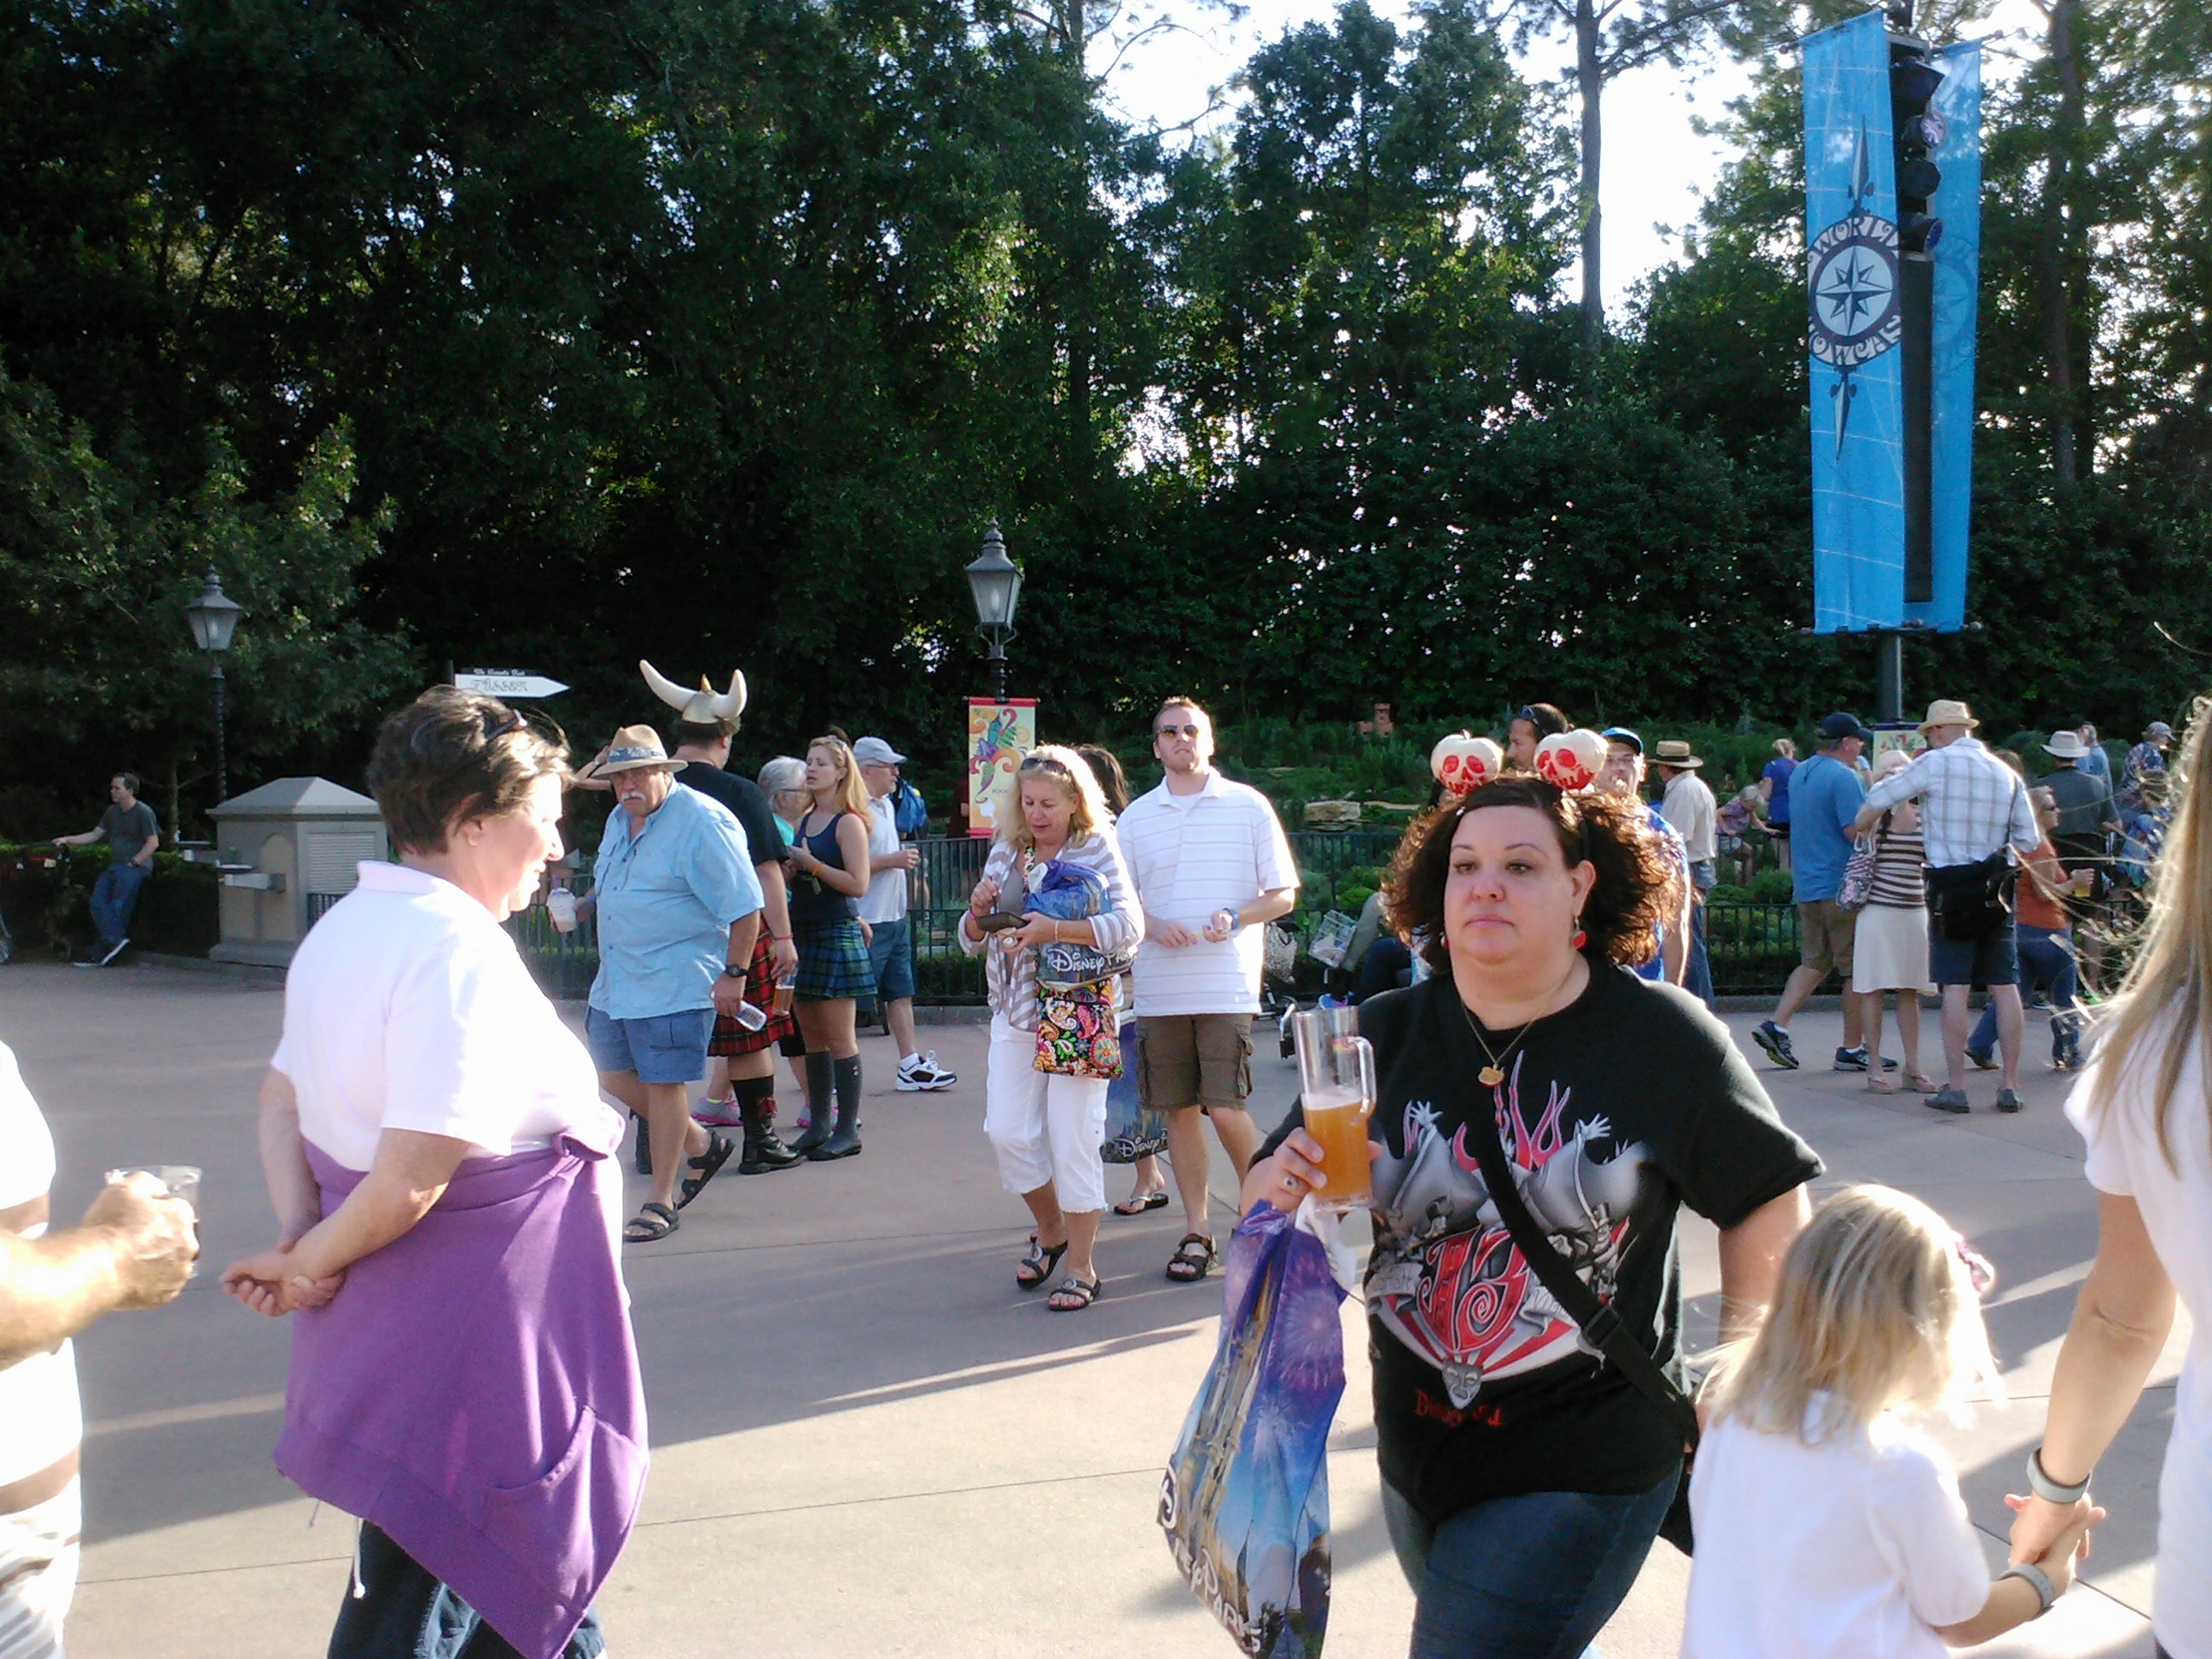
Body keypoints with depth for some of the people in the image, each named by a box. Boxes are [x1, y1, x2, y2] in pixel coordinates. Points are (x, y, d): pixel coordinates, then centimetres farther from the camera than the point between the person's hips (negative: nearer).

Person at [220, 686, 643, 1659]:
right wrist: (308, 1263, -11)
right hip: (472, 1322, -9)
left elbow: (280, 1103, 11)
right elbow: (412, 1176, -27)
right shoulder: (460, 949, -23)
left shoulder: (344, 927, 6)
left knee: (523, 1558, 26)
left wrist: (301, 1239, -2)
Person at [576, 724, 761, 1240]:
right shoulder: (619, 820, 13)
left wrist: (734, 974, -18)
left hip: (674, 981, -9)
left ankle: (661, 1202, 11)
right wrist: (579, 907, 13)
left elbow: (745, 906, -16)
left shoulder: (701, 821, -15)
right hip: (615, 980, 9)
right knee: (612, 1073, 13)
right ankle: (701, 1145, 33)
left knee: (663, 1083, -2)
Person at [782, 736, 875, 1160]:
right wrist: (789, 864, -1)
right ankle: (818, 1125, 18)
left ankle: (847, 1130, 1)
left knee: (838, 1036, -5)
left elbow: (858, 884, -16)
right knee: (811, 1034, 10)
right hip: (802, 932, 8)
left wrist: (810, 863, -15)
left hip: (836, 934, -8)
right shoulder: (803, 822, 15)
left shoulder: (849, 823, -8)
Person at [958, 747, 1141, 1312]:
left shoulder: (1096, 849, -4)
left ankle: (1081, 1267, 9)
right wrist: (978, 912, -8)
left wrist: (1055, 930, -27)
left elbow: (1127, 924, -17)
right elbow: (972, 942, 15)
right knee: (1007, 1133, 3)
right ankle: (1051, 1231, 28)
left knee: (1072, 1137, -3)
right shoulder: (1005, 851, 10)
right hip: (1015, 1012, 5)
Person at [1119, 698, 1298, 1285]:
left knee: (1225, 1110, -8)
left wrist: (1236, 917, -13)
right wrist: (1153, 926, -9)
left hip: (1227, 986, -3)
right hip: (1159, 988, 3)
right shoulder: (1137, 817, 10)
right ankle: (1196, 1231, 18)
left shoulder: (1248, 806, 4)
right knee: (1179, 1110, 6)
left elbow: (1284, 895, 5)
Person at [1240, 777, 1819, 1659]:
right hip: (1416, 1449, 5)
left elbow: (1769, 1197, -1)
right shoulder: (1386, 1036, -5)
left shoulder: (1664, 1037, -12)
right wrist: (1280, 1190, -22)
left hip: (1584, 1463, -4)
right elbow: (1263, 1193, 0)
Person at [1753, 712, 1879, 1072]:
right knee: (1856, 968, 2)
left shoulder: (1799, 774, 14)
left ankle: (1776, 1024, 1)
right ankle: (1851, 1049, 6)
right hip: (1841, 886, -8)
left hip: (1806, 885, 8)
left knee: (1814, 961, 15)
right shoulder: (1844, 776, -14)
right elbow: (1855, 830, -21)